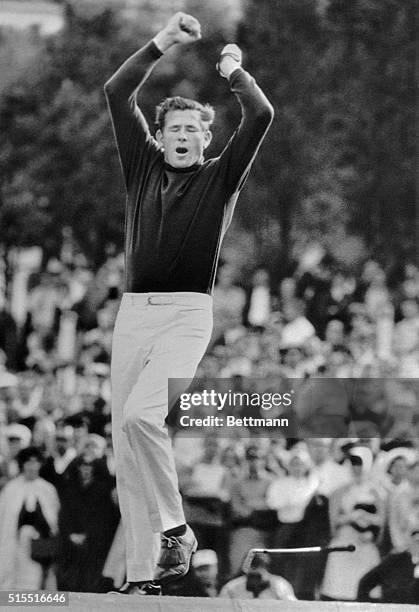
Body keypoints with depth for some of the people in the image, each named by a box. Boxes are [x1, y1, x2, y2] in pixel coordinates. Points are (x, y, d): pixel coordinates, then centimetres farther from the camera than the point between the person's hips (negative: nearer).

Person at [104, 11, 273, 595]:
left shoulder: (221, 177, 8)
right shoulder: (143, 166, 16)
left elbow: (261, 115, -3)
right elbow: (117, 94, 9)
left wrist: (234, 71, 11)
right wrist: (162, 43, 4)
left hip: (188, 313, -4)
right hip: (133, 311, 4)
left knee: (139, 415, -27)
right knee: (125, 441, -1)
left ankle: (175, 528, -13)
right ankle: (140, 575, 2)